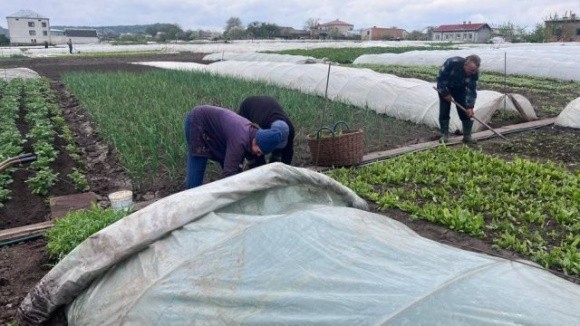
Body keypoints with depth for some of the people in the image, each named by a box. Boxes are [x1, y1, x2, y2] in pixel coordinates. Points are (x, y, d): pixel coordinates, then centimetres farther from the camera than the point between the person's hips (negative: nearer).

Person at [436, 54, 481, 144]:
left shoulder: (474, 73, -25)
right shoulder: (452, 62, -37)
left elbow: (472, 90, -19)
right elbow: (440, 77, -26)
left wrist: (470, 106, -26)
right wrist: (445, 93, -21)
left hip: (460, 89, 3)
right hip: (445, 87, -3)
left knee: (466, 111, -5)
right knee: (444, 111, -7)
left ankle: (467, 135, 3)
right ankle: (444, 134, 5)